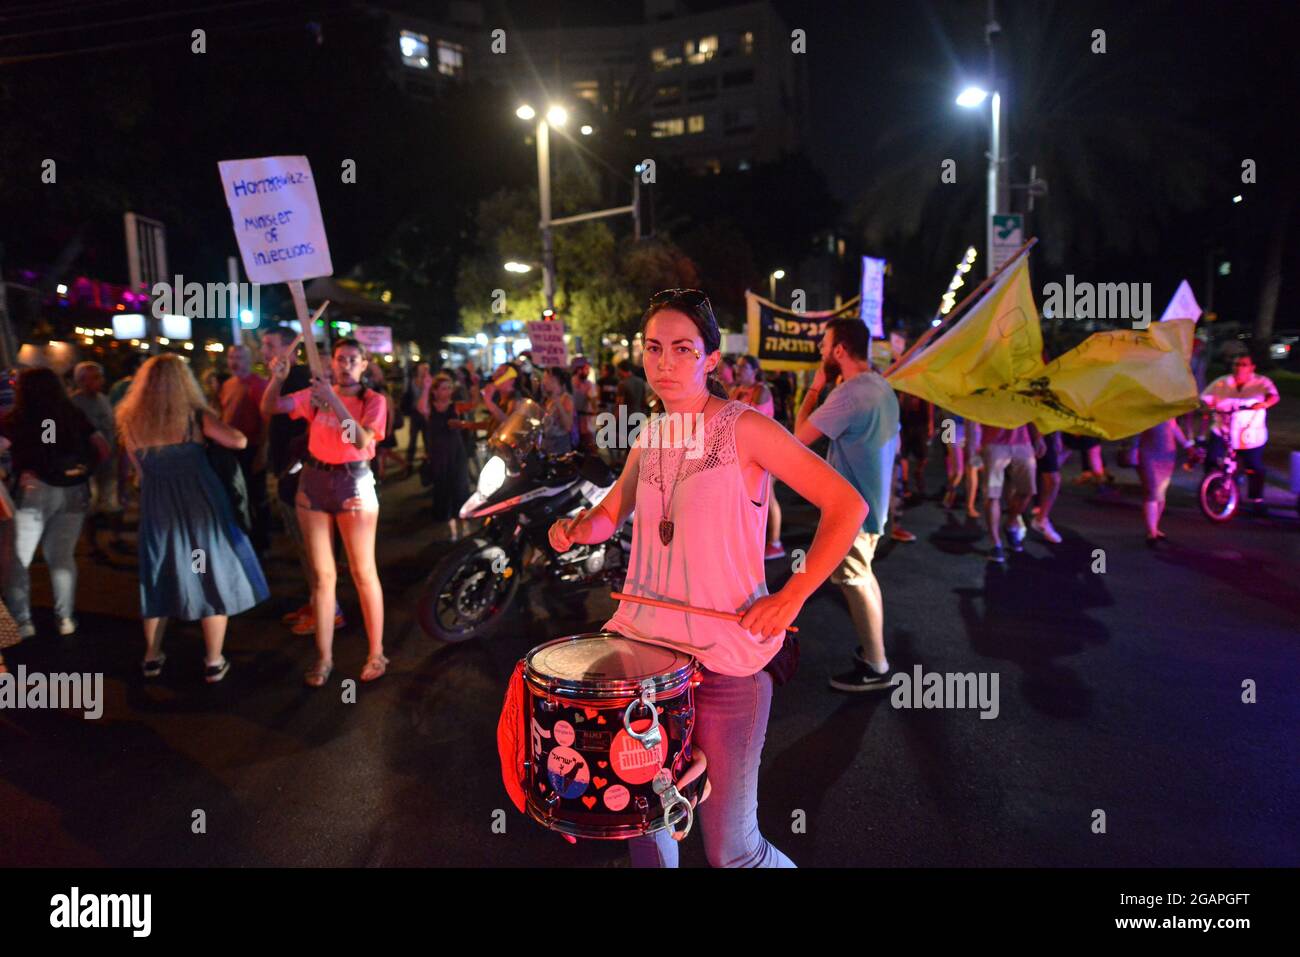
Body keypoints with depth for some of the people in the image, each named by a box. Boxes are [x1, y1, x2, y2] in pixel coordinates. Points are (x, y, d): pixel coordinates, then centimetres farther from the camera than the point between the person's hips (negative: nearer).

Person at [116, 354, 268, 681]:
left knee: (158, 581, 18)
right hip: (201, 505, -3)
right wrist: (212, 421, 4)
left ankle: (152, 657, 27)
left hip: (157, 509, 3)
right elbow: (239, 441, -14)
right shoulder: (195, 416, -9)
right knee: (214, 579, 6)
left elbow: (140, 470, 8)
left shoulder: (131, 422, 0)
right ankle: (214, 662, 10)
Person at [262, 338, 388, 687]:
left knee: (363, 573, 1)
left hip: (353, 482, -3)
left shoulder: (374, 400, -3)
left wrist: (333, 400, -26)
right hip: (314, 481, 4)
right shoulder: (315, 393, 6)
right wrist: (277, 378, -18)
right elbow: (269, 408, 0)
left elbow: (363, 440, -19)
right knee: (322, 574, 8)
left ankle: (376, 654, 11)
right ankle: (324, 658, 16)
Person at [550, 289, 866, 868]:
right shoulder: (650, 437, 7)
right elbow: (611, 513, 21)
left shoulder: (744, 428, -10)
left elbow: (847, 506, -12)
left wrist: (790, 598, -18)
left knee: (731, 848, 3)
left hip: (727, 656, -5)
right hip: (642, 642, 6)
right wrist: (578, 527, -2)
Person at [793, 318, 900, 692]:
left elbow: (800, 435, -18)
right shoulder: (882, 387, 9)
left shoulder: (849, 393, -23)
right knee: (864, 577, 20)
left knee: (855, 583, 1)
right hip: (871, 500, 10)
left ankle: (875, 668, 11)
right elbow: (894, 442, 18)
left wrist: (816, 387, -9)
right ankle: (874, 651, 31)